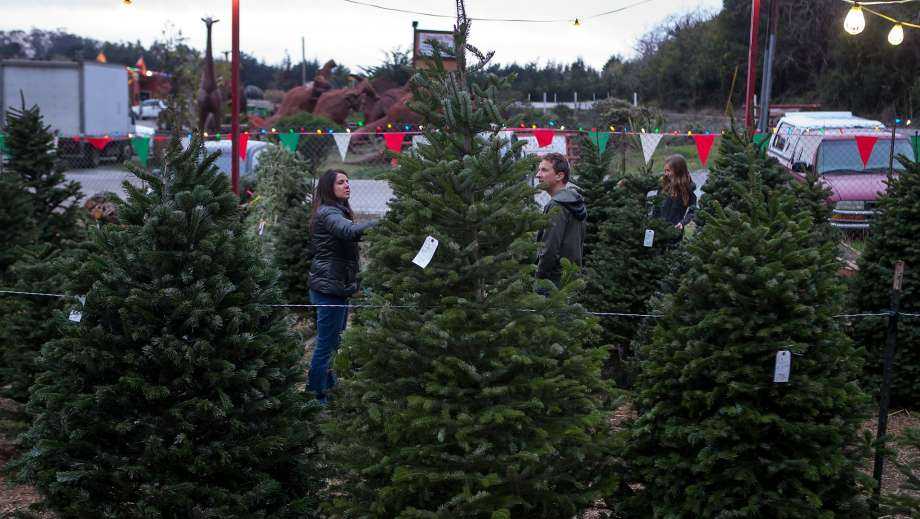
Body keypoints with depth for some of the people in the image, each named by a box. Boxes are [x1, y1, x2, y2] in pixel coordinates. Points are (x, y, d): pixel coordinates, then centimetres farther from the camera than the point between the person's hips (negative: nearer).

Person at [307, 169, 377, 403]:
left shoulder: (337, 211, 19)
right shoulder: (328, 212, -15)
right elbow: (351, 231, -34)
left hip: (336, 287, 10)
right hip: (330, 287, -10)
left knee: (331, 343, 17)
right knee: (326, 344, -5)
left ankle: (329, 388, 28)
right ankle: (316, 396, 1)